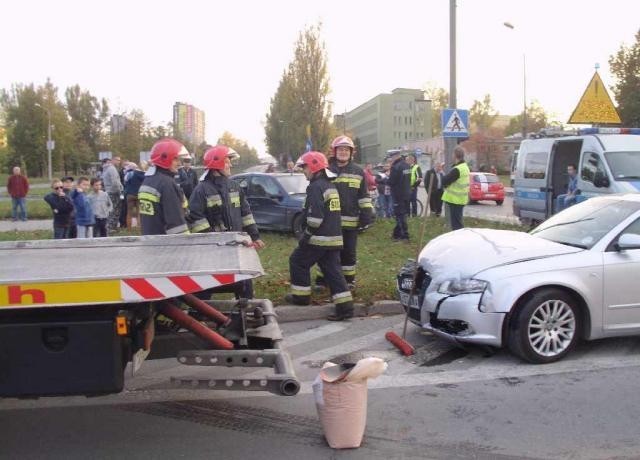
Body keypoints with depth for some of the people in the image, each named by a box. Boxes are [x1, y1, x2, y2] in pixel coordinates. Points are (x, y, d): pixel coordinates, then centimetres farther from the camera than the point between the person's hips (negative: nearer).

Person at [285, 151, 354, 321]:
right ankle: (345, 307, -1)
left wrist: (306, 234, -13)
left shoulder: (316, 187, -14)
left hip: (319, 238, -9)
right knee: (333, 271, 6)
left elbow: (315, 216, -23)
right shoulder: (330, 186, 17)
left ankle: (301, 295, 19)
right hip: (334, 238, 9)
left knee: (297, 261, 11)